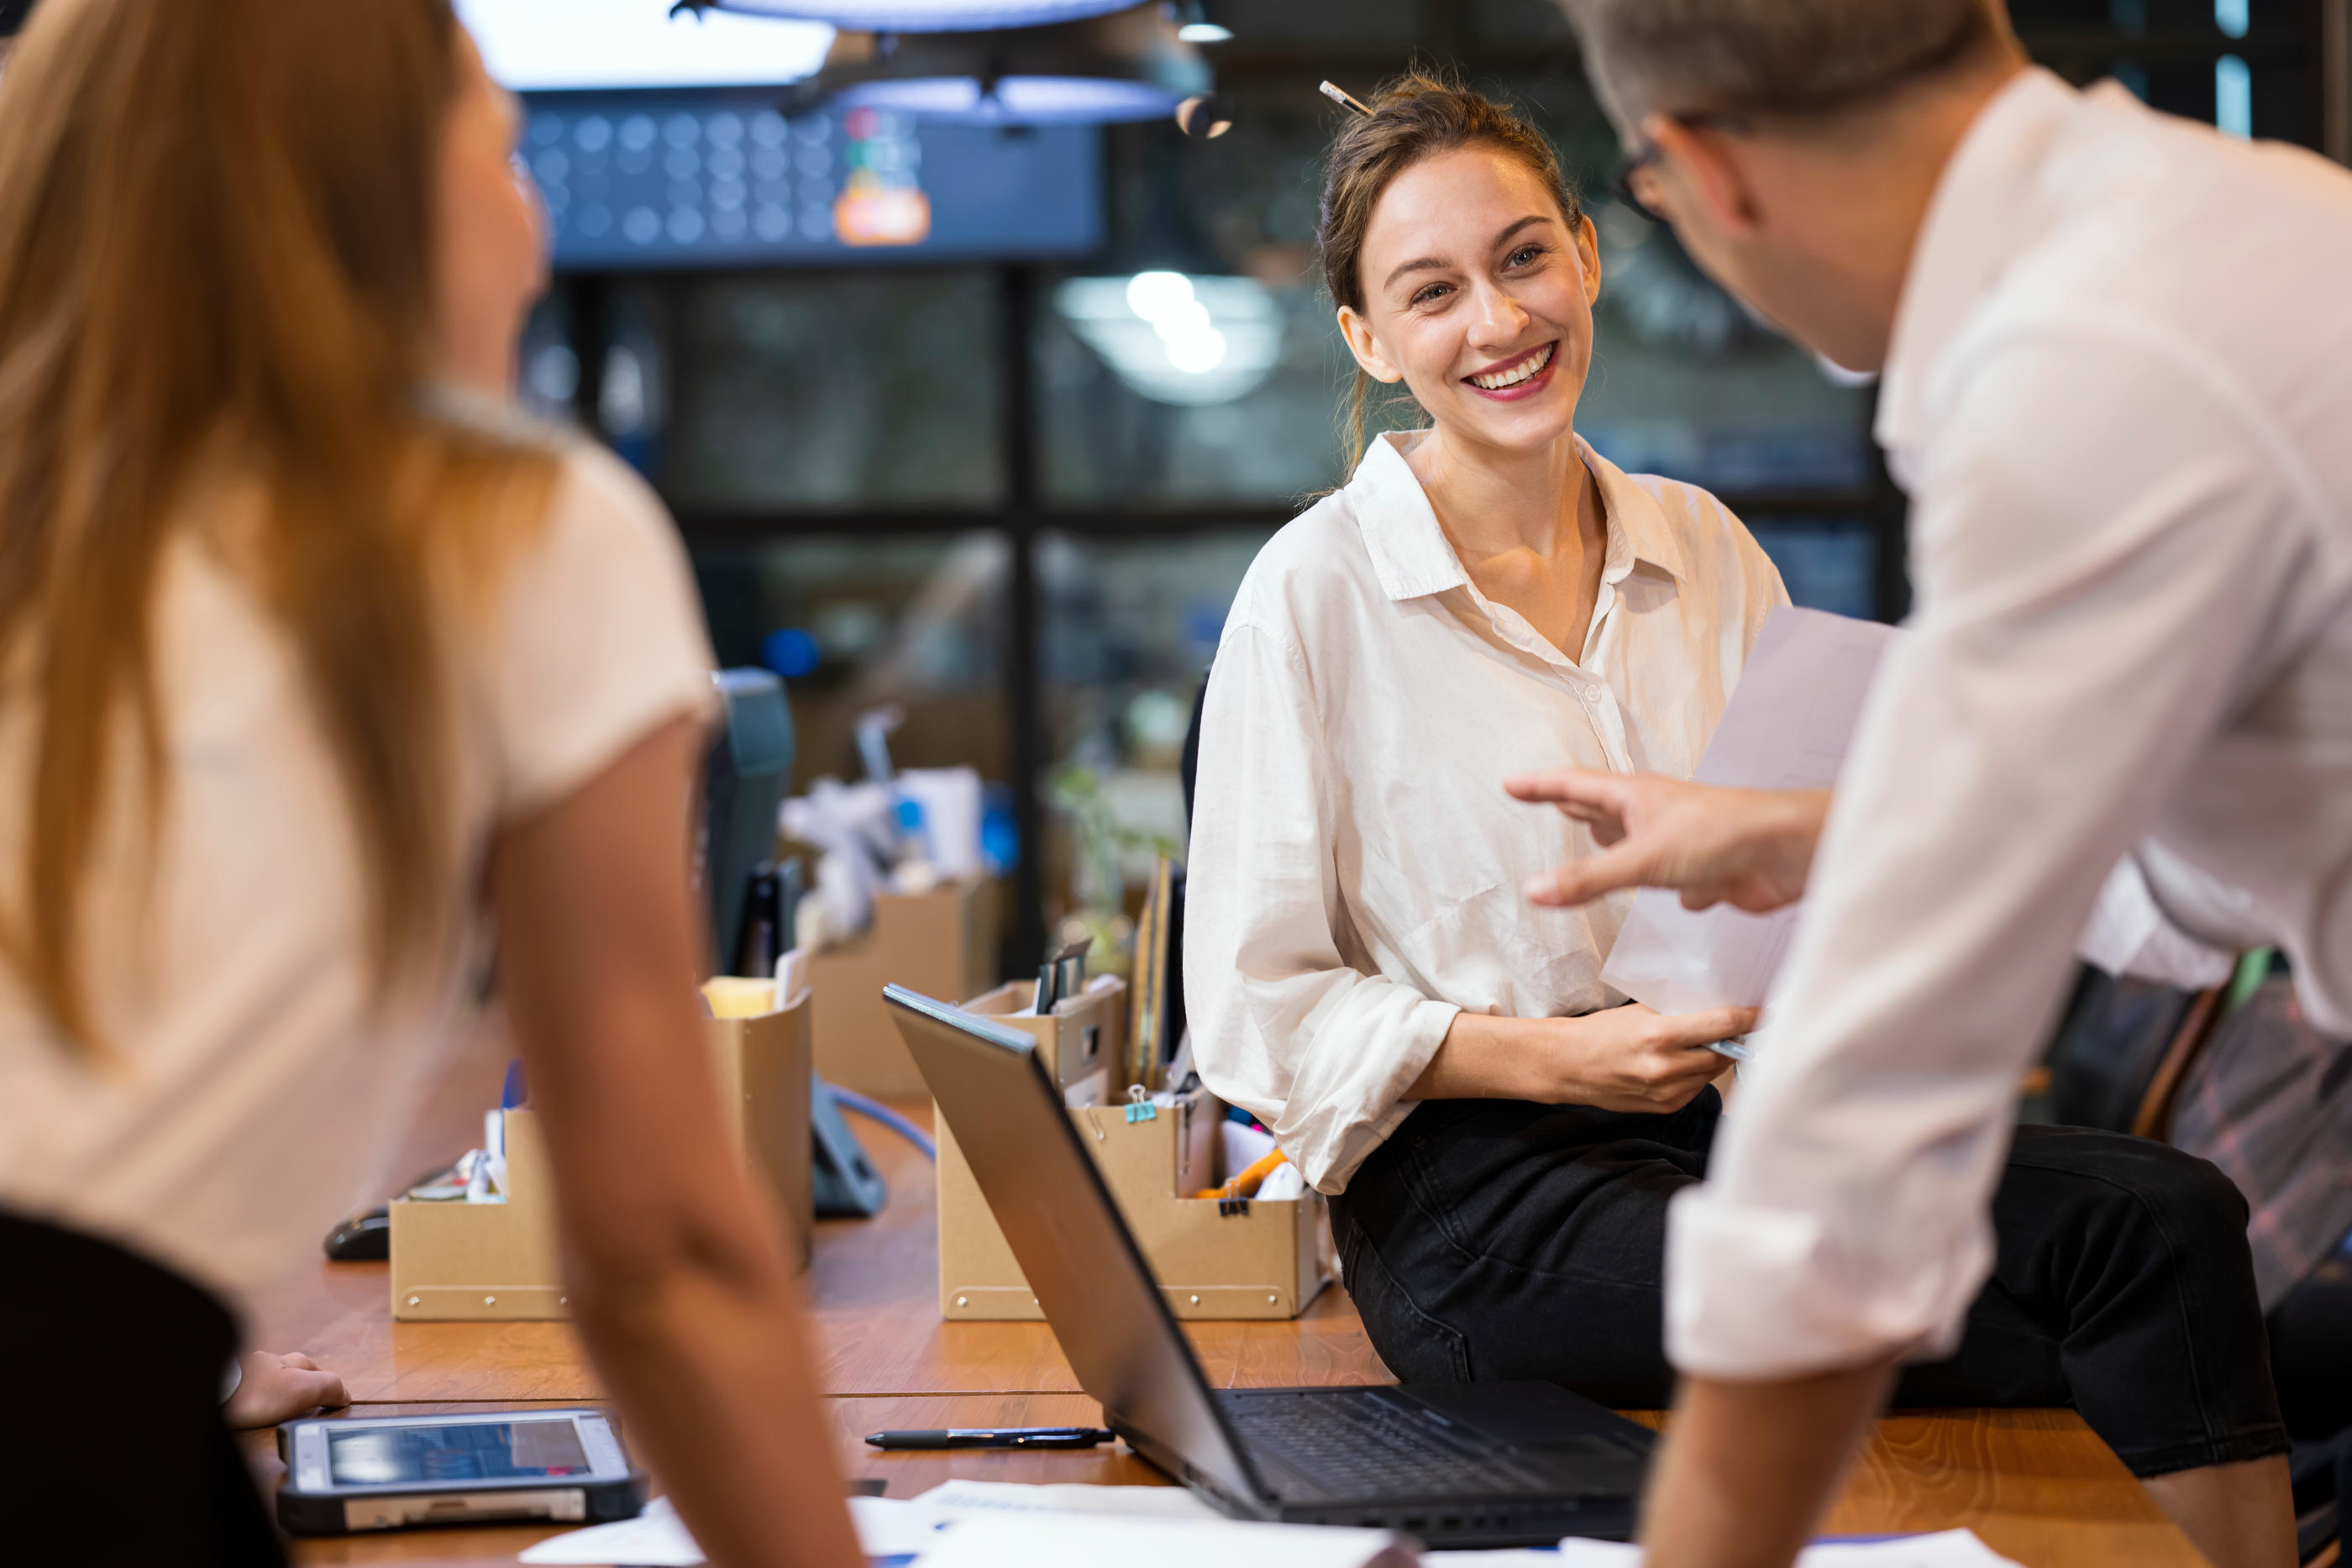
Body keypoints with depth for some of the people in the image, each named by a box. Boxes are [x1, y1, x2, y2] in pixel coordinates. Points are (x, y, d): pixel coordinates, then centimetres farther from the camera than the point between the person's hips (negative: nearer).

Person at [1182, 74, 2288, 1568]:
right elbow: (1255, 1013, -5)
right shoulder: (1316, 594, -5)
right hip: (1480, 1191, -6)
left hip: (1728, 1119, 6)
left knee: (2168, 1216, -20)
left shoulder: (1706, 551, 11)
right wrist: (1559, 1056, -15)